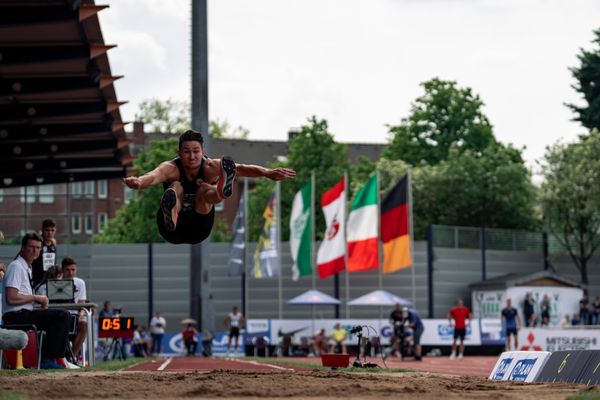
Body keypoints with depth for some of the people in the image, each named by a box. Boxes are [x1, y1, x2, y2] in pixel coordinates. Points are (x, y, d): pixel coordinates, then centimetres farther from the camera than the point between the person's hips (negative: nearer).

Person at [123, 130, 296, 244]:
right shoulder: (171, 168, -18)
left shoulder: (210, 167, -14)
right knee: (177, 187, -27)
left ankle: (222, 189, -63)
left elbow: (241, 168, -30)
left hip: (199, 230, 1)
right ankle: (170, 218, -63)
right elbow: (155, 175, -43)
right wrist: (139, 182, -66)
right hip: (174, 231, -1)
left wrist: (267, 173, -48)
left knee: (204, 188, -25)